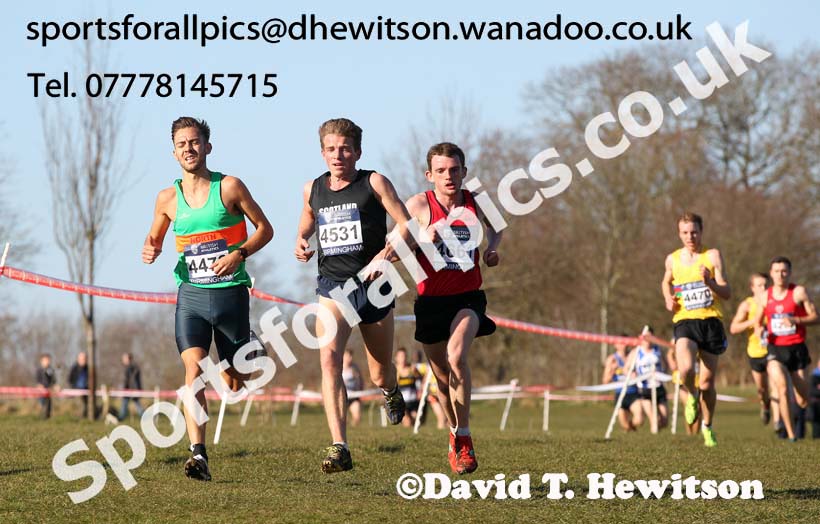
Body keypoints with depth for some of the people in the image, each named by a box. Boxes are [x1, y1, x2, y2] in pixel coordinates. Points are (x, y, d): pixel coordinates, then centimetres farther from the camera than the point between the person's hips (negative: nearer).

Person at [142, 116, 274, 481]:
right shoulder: (168, 198, 6)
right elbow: (155, 237, 21)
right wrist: (150, 250, -3)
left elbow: (264, 228, 4)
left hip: (231, 293, -1)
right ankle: (198, 454, -23)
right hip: (191, 293, 1)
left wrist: (240, 254, -13)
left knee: (234, 382, 8)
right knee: (193, 370, -18)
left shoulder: (230, 187, -3)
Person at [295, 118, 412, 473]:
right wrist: (301, 245, 4)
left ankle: (390, 391, 52)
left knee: (380, 375, 11)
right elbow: (305, 228, 27)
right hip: (332, 287, 2)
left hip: (373, 286, -2)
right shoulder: (312, 190, 9)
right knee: (329, 359, -23)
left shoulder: (374, 183, -1)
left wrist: (385, 255, -22)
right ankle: (340, 449, -28)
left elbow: (406, 225, -5)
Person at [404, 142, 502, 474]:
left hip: (467, 298, 0)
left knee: (456, 357, -27)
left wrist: (493, 248, 4)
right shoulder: (419, 205, -8)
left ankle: (464, 437, -15)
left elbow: (496, 226, 23)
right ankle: (454, 434, 37)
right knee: (443, 378, 11)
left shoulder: (476, 202, 0)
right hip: (431, 300, 1)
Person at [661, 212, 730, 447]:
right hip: (684, 322, 1)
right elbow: (666, 282, 31)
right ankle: (692, 396, 8)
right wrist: (668, 300, 10)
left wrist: (710, 282, -23)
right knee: (686, 369, -27)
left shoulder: (713, 256, 0)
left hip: (711, 322, -1)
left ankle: (707, 426, 27)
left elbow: (727, 293, -3)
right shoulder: (672, 259, 9)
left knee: (707, 382, 3)